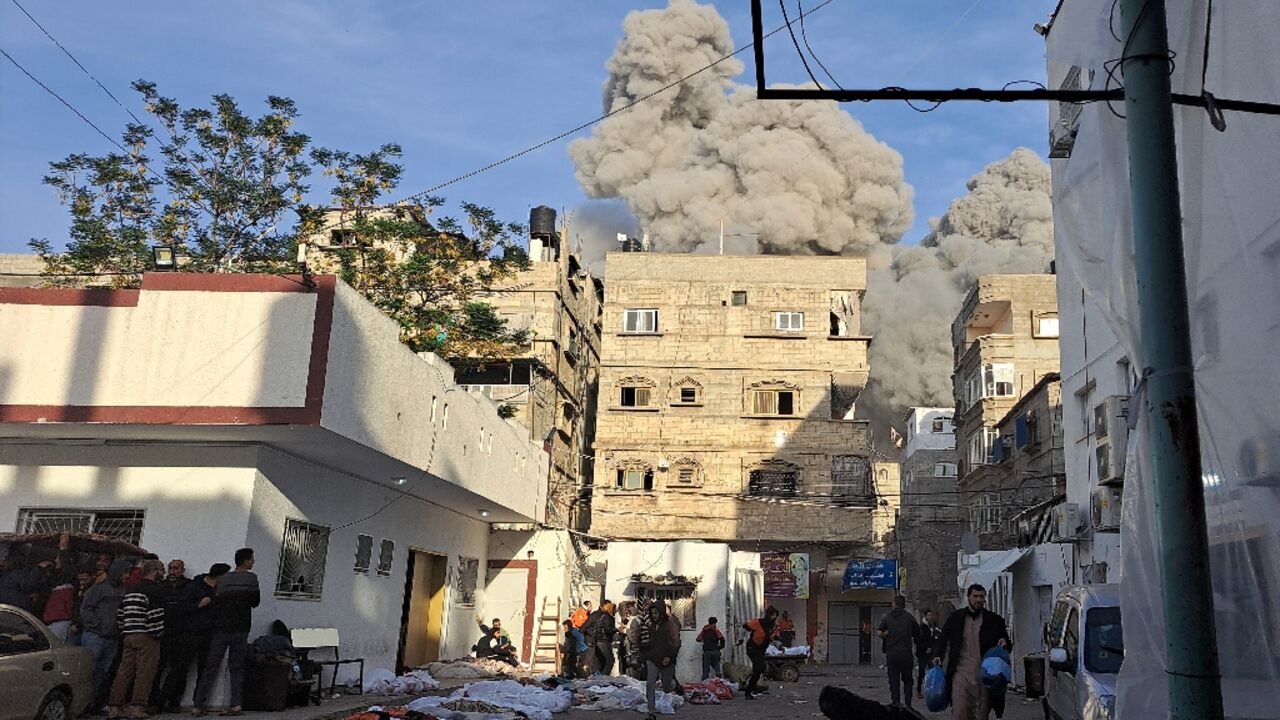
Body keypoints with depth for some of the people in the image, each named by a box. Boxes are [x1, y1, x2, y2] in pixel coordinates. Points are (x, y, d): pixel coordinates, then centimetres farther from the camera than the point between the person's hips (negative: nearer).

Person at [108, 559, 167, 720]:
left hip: (128, 636, 8)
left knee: (124, 671, 9)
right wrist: (158, 633, -7)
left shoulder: (130, 591, 19)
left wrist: (124, 632, 22)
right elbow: (155, 615, -17)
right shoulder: (154, 590, -9)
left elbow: (120, 615, 19)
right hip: (146, 637, -8)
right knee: (145, 672, -5)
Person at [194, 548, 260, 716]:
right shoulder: (251, 578, -2)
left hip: (221, 629, 1)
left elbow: (215, 602, 0)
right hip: (241, 630, -1)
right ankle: (235, 703, -4)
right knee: (237, 667, 5)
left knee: (211, 667, 5)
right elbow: (255, 601, 4)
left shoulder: (223, 579, 3)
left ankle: (199, 705, 2)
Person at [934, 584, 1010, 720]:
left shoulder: (994, 620, 6)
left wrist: (1004, 643, -9)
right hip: (961, 672, 0)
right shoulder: (956, 617, 7)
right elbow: (944, 637, 14)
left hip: (983, 673, 1)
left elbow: (1007, 643, 14)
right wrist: (938, 655, 0)